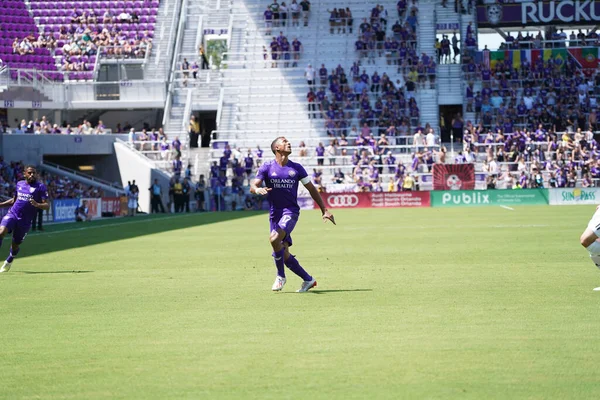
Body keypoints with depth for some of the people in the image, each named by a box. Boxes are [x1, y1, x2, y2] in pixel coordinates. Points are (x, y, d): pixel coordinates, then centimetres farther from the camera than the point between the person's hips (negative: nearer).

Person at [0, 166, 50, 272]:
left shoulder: (40, 187, -3)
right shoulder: (19, 184, 12)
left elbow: (47, 206, -9)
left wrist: (37, 205, -29)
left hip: (25, 221, -2)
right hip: (12, 214, 2)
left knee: (15, 245, 9)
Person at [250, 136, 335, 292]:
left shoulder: (296, 168, 3)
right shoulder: (267, 167, 1)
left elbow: (312, 189, 11)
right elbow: (253, 186, -8)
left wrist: (324, 210, 8)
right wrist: (257, 189, -33)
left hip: (291, 211, -2)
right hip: (275, 214, 2)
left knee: (274, 238, -28)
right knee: (284, 254, -1)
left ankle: (281, 276, -10)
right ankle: (308, 280, 16)